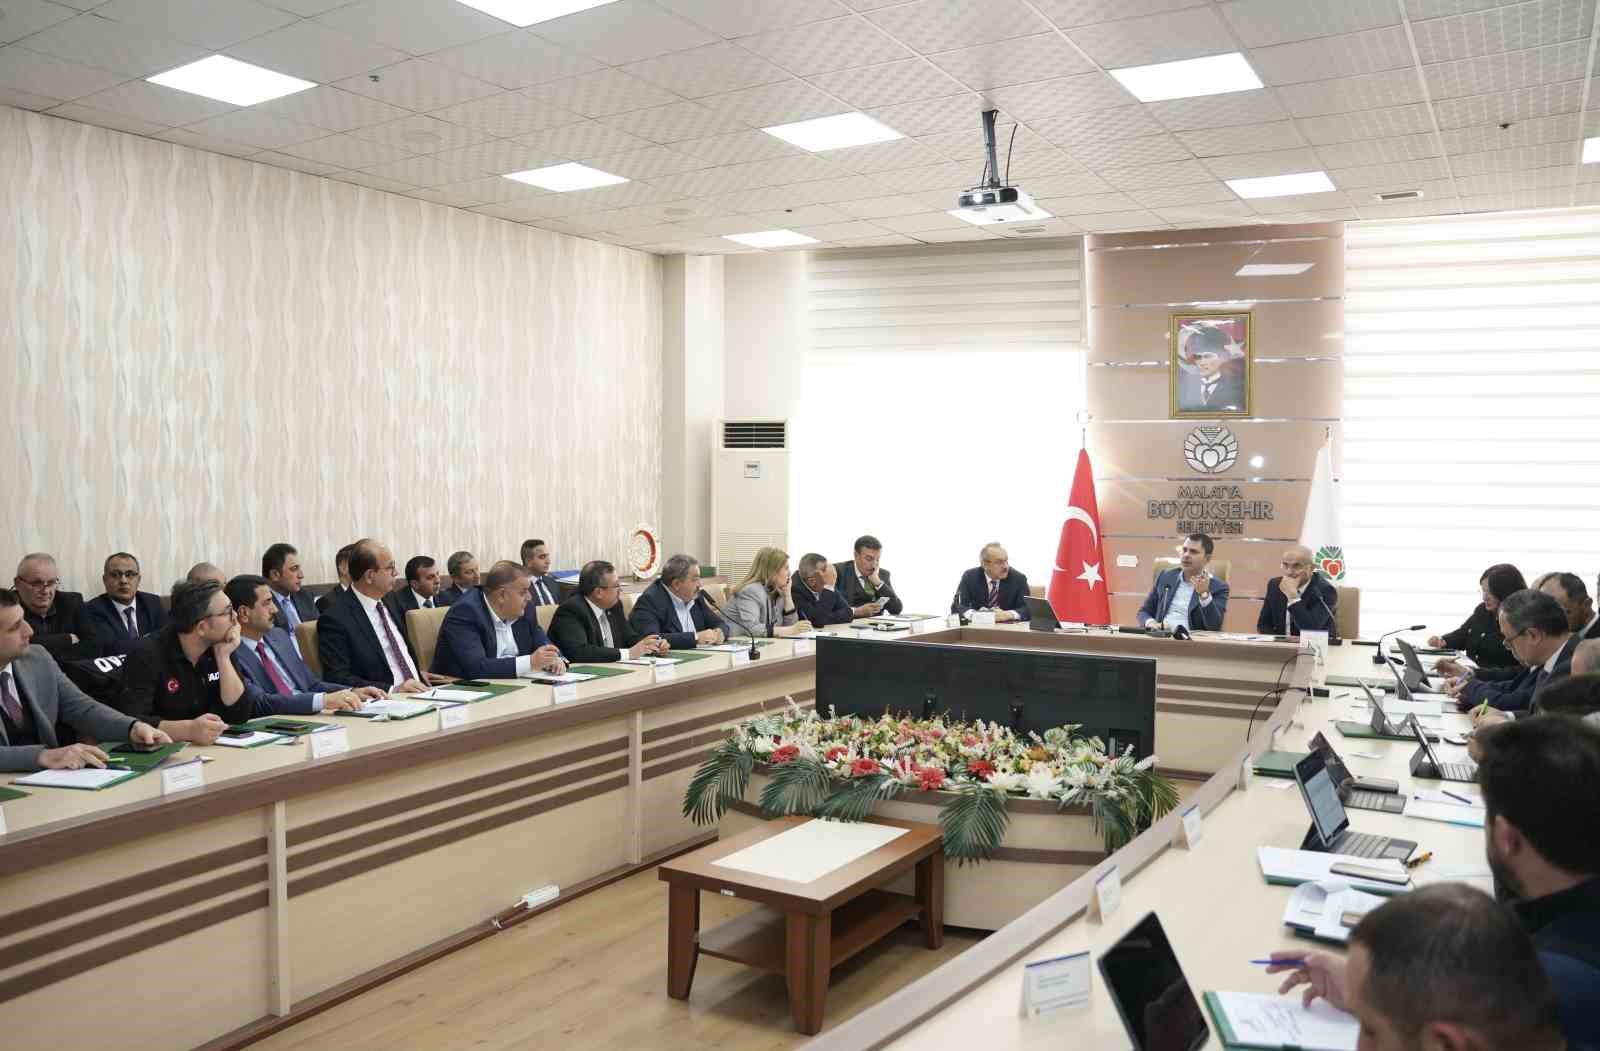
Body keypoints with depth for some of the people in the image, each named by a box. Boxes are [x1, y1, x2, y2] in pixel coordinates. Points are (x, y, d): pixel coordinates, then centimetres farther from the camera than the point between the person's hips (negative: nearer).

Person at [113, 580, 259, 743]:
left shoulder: (218, 649, 2)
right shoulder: (147, 655, -11)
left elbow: (239, 715, -2)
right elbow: (131, 722, -21)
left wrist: (224, 657, -10)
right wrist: (188, 730, -35)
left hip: (208, 748, 2)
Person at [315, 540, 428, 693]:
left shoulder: (388, 603, 14)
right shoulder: (335, 618, -7)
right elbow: (338, 680, -12)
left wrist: (420, 676, 6)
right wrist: (393, 690, -21)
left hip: (418, 693, 6)